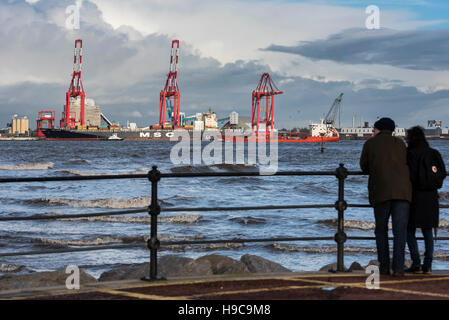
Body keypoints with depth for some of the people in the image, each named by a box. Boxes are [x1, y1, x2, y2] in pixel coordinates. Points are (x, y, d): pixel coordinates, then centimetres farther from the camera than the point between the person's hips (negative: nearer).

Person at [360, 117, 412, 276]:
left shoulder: (370, 144, 10)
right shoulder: (400, 143, 15)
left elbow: (364, 167, 18)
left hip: (381, 191, -1)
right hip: (402, 190, 1)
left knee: (381, 230, 11)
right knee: (400, 230, -1)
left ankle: (384, 267, 9)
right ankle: (398, 268, -10)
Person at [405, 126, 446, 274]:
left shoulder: (412, 154, -12)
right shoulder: (434, 154, 7)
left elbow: (410, 177, -17)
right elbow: (443, 174, 9)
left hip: (416, 196, -6)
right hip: (431, 197, 6)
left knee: (410, 230, 2)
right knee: (427, 231, 11)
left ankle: (416, 263, -5)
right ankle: (428, 265, 8)